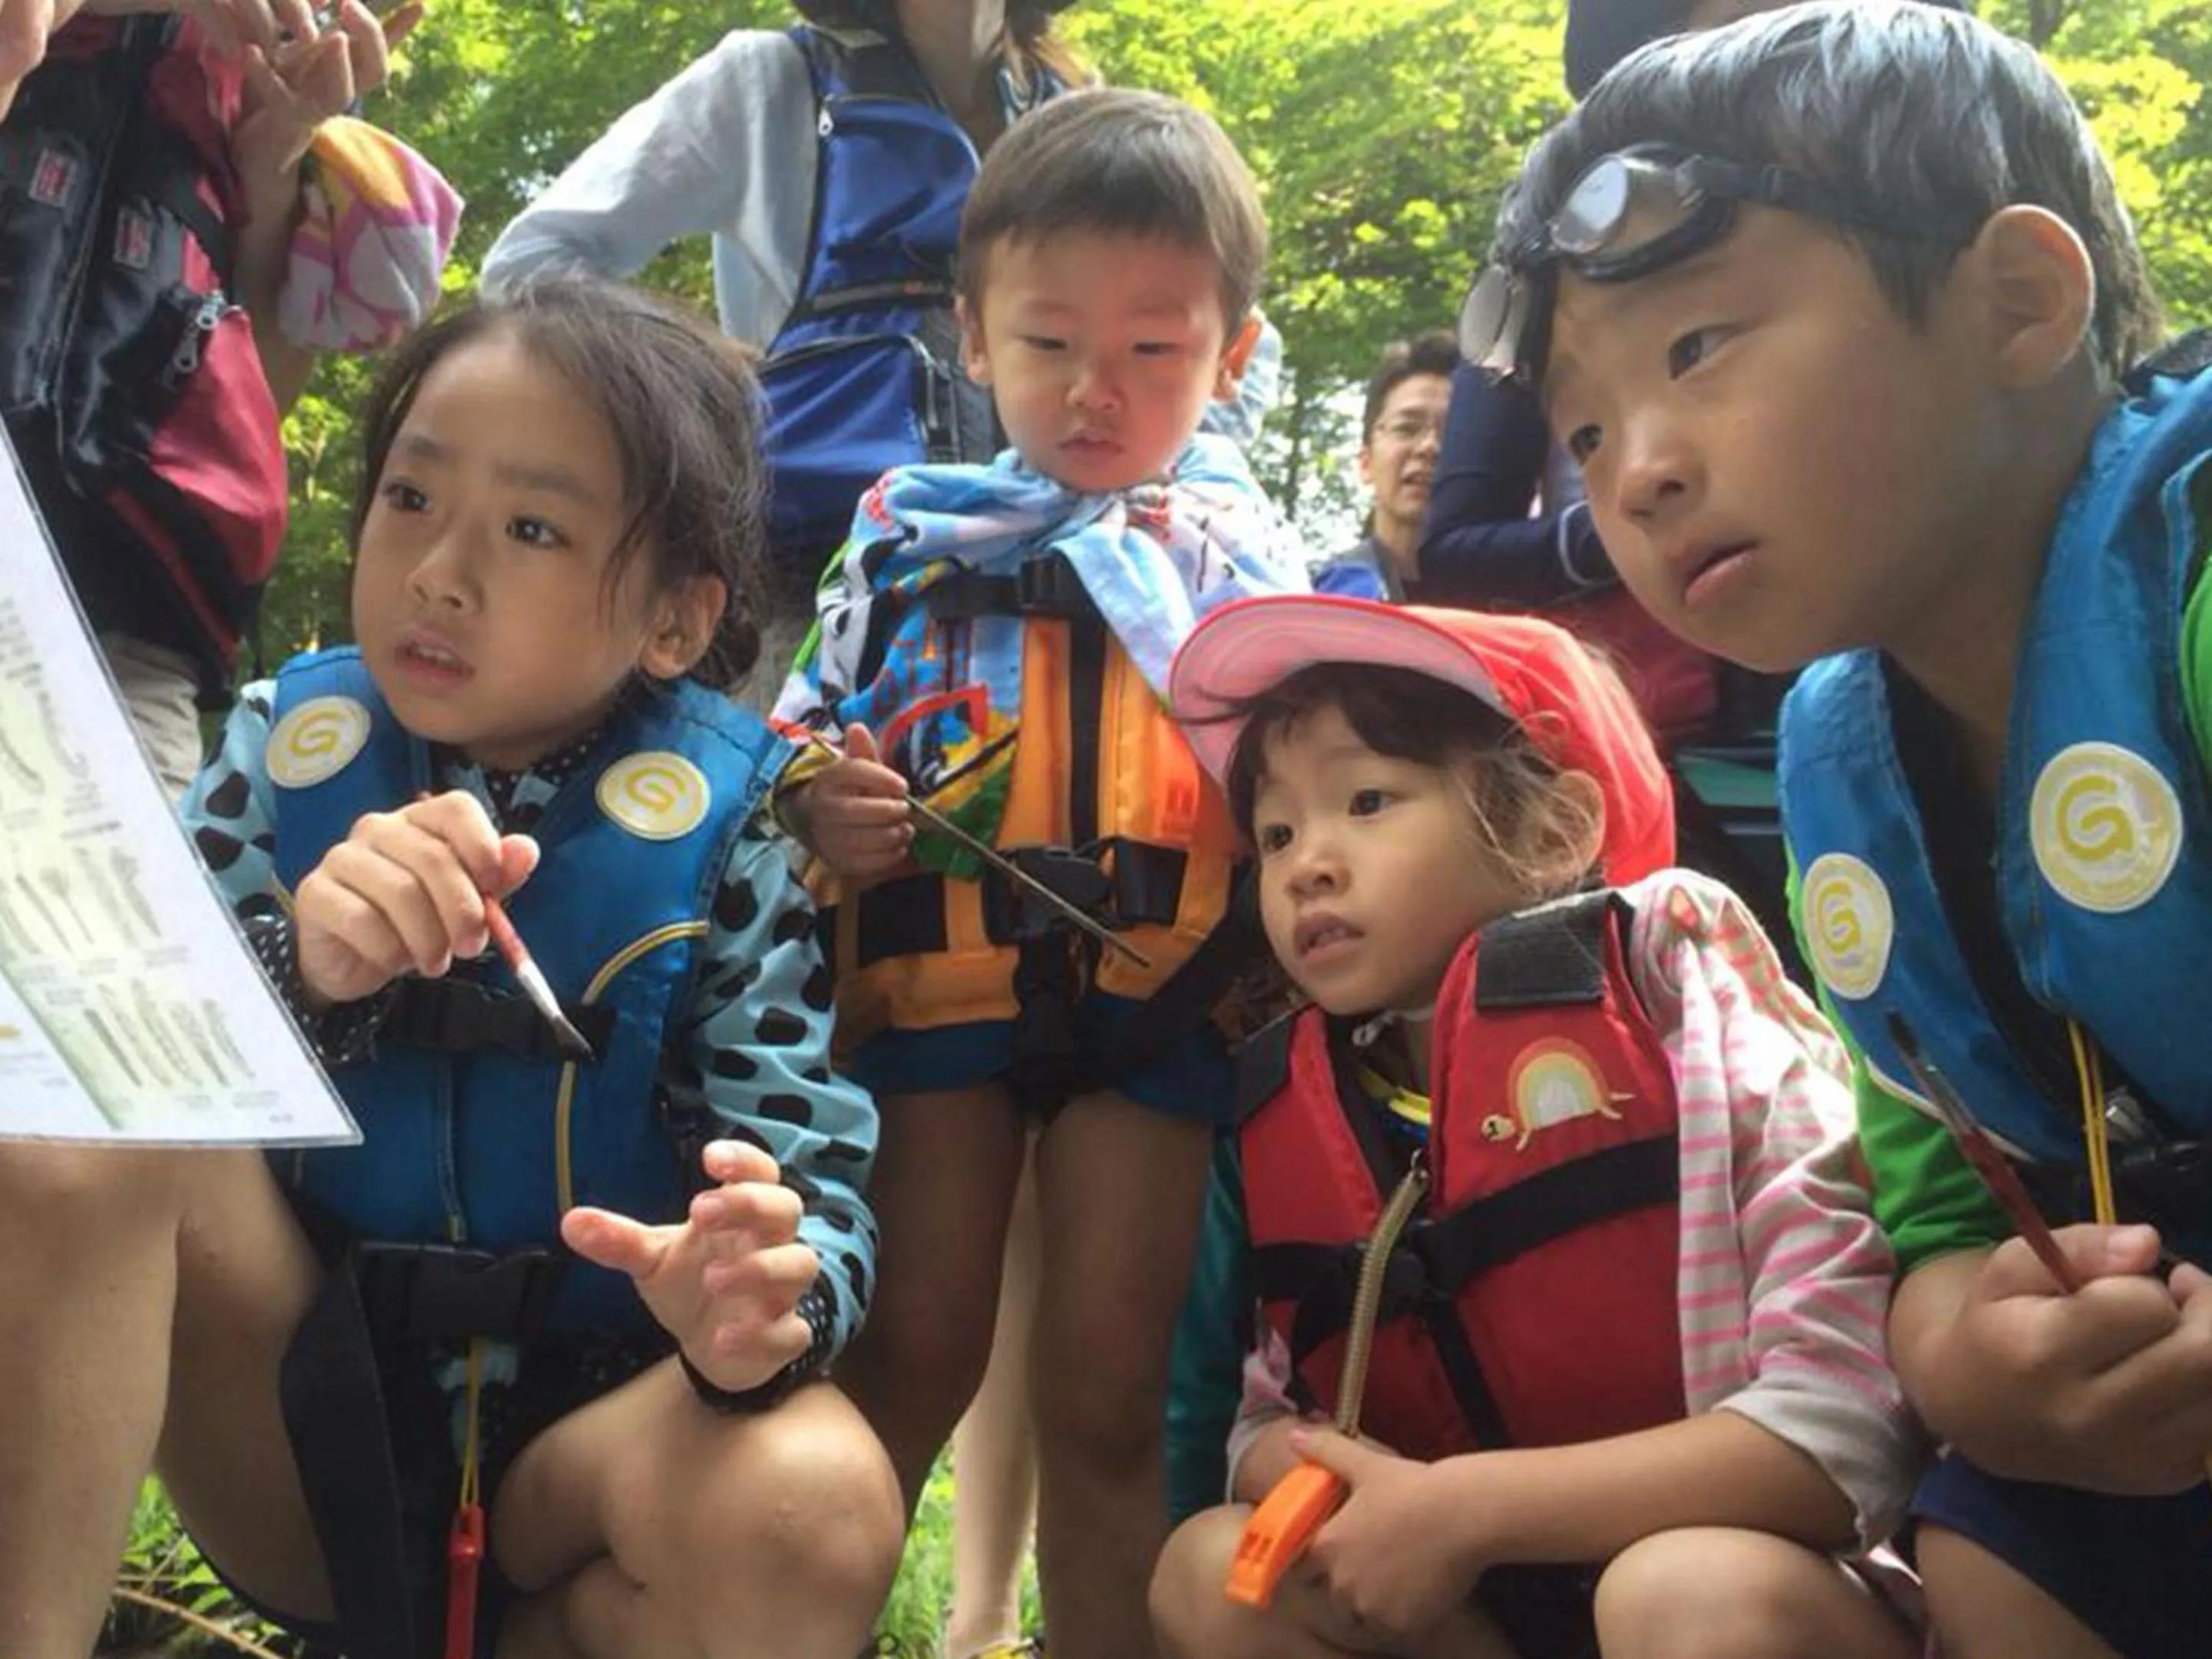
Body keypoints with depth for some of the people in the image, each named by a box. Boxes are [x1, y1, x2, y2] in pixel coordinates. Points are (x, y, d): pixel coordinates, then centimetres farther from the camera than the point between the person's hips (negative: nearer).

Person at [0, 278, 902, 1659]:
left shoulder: (727, 821, -6)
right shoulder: (289, 744, 0)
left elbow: (812, 1178, -11)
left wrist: (766, 1303, -35)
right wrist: (298, 976, -27)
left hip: (578, 1442, -1)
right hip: (297, 1435, 1)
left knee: (809, 1512, -34)